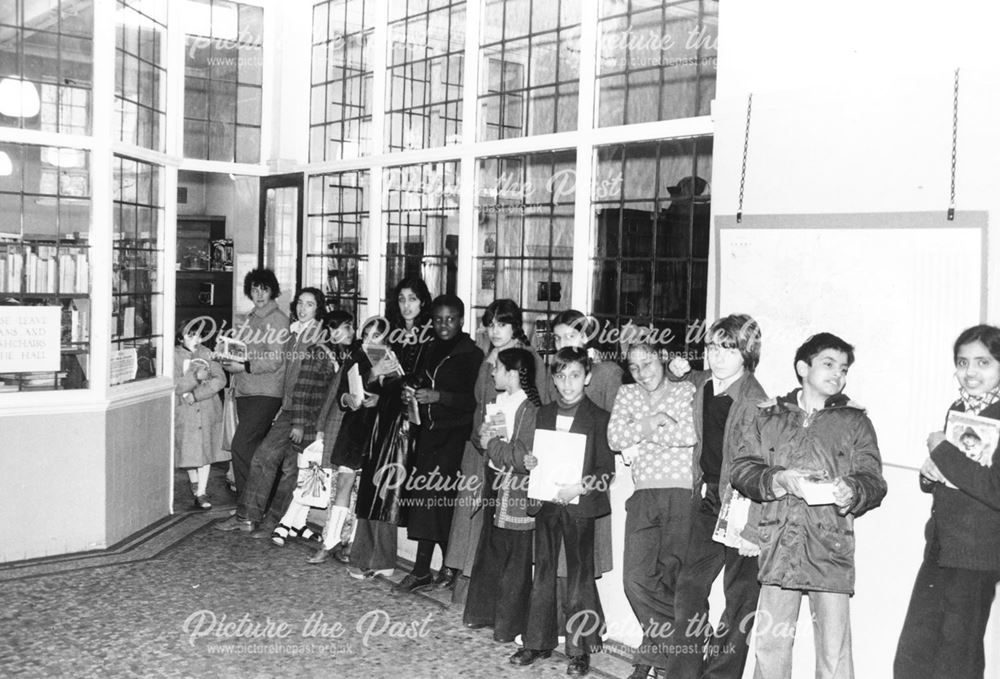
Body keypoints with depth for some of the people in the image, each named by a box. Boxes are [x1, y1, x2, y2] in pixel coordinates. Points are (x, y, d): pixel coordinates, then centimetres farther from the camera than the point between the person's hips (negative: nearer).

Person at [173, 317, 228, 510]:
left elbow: (220, 379, -9)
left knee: (205, 449, 2)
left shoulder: (207, 354, 0)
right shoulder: (174, 356, -5)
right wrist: (196, 377, -27)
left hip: (208, 409, 1)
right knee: (189, 450, 9)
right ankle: (194, 483, 35)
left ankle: (201, 492, 9)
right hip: (184, 412, -1)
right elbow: (174, 386, -14)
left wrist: (195, 395, -18)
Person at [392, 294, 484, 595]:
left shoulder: (471, 354, -7)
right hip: (429, 431, 6)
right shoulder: (431, 350, 14)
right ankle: (422, 572, 10)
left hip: (456, 435, -6)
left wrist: (439, 396, -20)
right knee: (423, 497, 4)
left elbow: (476, 399, -13)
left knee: (439, 496, -10)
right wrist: (413, 395, 4)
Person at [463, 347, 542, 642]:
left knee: (515, 565, 3)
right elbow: (480, 436, 16)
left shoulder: (532, 411, -18)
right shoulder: (497, 403, 9)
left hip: (518, 496, -8)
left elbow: (522, 458, -23)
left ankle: (510, 627, 14)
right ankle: (483, 613, 32)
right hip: (494, 487, 8)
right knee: (488, 554, 18)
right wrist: (483, 432, -6)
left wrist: (491, 443, -12)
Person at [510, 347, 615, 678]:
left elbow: (607, 471, -7)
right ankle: (538, 642, 22)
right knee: (542, 573, 11)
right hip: (546, 502, 5)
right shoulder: (543, 414, 11)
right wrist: (529, 462, -3)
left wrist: (580, 487, -19)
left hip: (579, 505, -5)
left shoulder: (598, 418, -5)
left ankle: (580, 651, 12)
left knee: (579, 576, 2)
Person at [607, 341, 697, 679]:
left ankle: (655, 652, 15)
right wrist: (656, 421, -6)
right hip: (643, 497, 4)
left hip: (682, 495, -4)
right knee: (635, 578, -4)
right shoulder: (627, 394, 16)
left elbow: (691, 433, -15)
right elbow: (615, 438, 3)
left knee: (670, 575, -4)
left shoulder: (688, 391, 3)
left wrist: (640, 433, -5)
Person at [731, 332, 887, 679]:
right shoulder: (770, 416, 12)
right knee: (769, 642, 8)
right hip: (778, 548, 1)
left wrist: (851, 491, -18)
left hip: (831, 550, -1)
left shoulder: (855, 421, 9)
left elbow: (874, 482, 4)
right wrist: (778, 480, -12)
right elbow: (741, 468, 6)